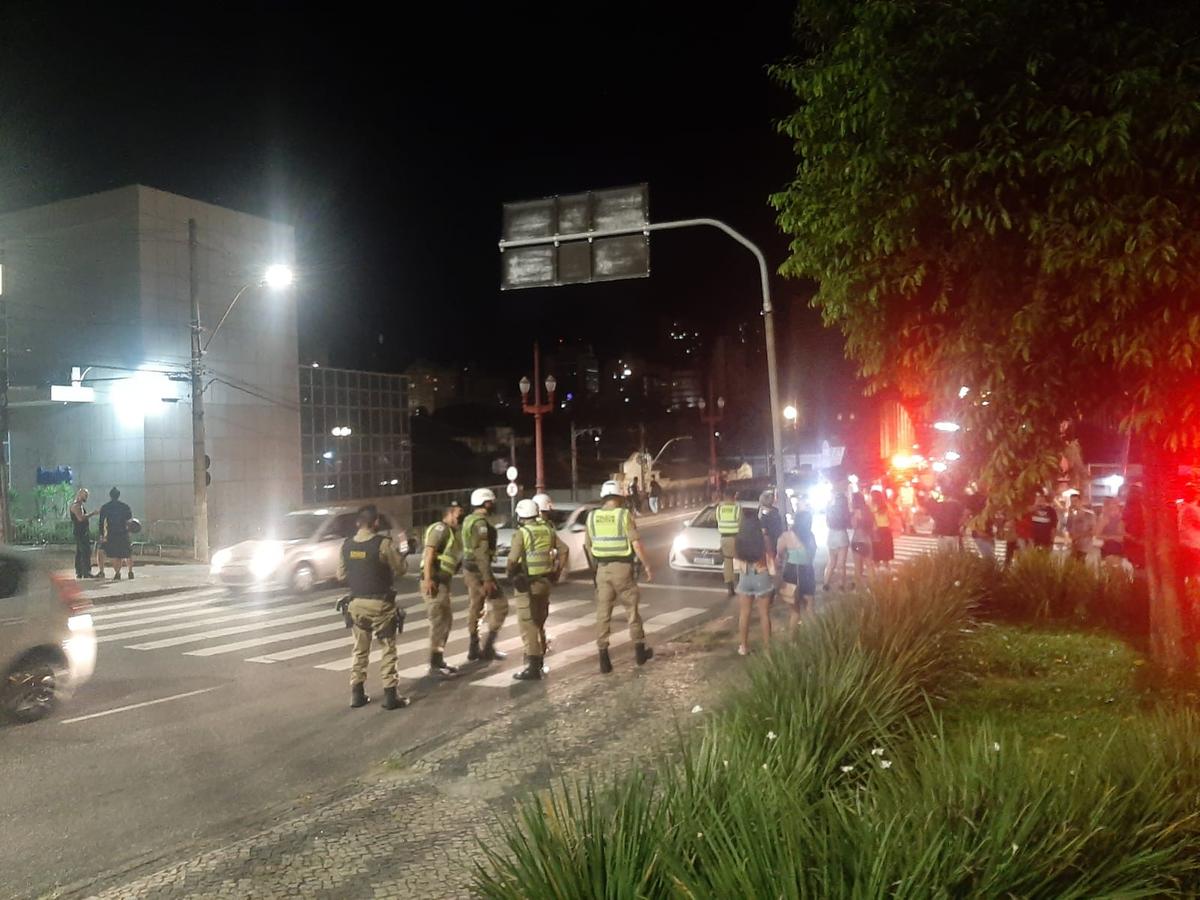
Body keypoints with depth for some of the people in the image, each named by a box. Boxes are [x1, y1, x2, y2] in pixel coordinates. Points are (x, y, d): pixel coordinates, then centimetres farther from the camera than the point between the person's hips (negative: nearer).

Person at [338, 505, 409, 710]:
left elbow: (341, 575, 6)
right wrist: (401, 551, 11)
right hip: (380, 603, -5)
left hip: (357, 602, 5)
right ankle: (390, 695, 3)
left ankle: (357, 694, 20)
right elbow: (401, 568, -7)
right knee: (388, 649, 5)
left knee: (360, 649, 17)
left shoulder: (346, 545, 0)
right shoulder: (383, 543, -15)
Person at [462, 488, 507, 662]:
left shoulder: (469, 519, 11)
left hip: (469, 568, 10)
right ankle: (489, 646, -2)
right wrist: (487, 579, -24)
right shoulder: (481, 522, -19)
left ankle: (474, 648, 20)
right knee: (500, 604, -3)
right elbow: (482, 553, -24)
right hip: (478, 569, -10)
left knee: (475, 607, 15)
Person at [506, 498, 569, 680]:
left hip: (526, 583, -7)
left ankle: (533, 667, -7)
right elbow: (564, 549, 7)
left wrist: (511, 575, 0)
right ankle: (539, 657, 32)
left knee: (528, 625, -4)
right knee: (539, 622, 21)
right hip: (545, 581, 7)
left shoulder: (521, 533, -14)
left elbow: (513, 560, -19)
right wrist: (558, 571, 15)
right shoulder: (548, 530, 5)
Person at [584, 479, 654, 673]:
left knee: (603, 613, 7)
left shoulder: (592, 516, 3)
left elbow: (588, 545, 11)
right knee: (631, 608, 12)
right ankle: (640, 651, 23)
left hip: (602, 569, 3)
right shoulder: (624, 515, -9)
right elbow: (636, 543, -13)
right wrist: (647, 567, -6)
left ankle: (603, 657, 5)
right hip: (622, 568, -3)